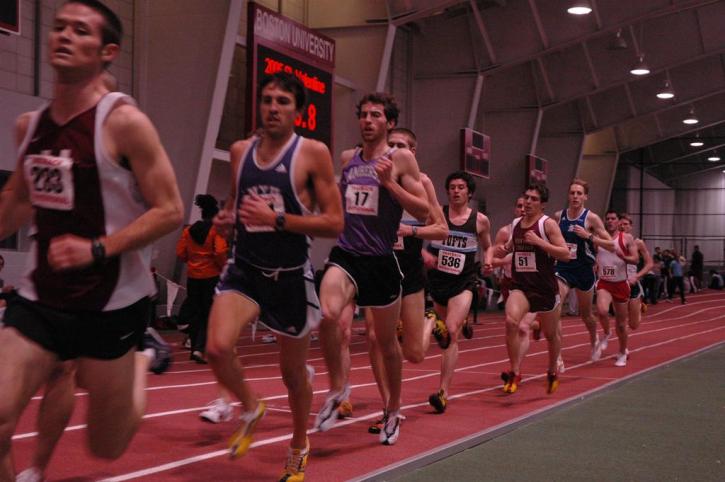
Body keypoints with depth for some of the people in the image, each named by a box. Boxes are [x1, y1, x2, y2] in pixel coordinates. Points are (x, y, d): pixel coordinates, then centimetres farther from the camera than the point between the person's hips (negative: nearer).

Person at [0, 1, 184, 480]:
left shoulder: (123, 122, -14)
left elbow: (170, 211, -14)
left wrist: (97, 250, -23)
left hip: (111, 303, -4)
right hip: (39, 297, 4)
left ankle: (142, 359, 38)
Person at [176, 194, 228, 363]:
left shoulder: (188, 230, 4)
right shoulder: (217, 229, -8)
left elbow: (180, 253, 2)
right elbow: (220, 252, -18)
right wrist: (223, 265, -1)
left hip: (193, 276, 4)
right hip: (211, 276, -4)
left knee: (195, 313, 14)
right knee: (209, 314, 2)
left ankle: (194, 348, 20)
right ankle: (199, 349, -12)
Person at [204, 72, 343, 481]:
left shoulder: (313, 153, -9)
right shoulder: (241, 151, 5)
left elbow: (334, 223, -12)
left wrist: (277, 219, -22)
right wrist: (226, 219, 0)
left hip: (291, 276, -3)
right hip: (245, 268, 3)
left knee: (294, 373, 12)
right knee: (218, 348, -22)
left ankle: (299, 448, 39)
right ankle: (251, 409, 10)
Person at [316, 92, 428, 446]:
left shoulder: (401, 159, -3)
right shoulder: (347, 158, 10)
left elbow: (423, 211, -9)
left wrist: (389, 182, -19)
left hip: (381, 260, -2)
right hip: (345, 256, 2)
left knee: (387, 342, 11)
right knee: (328, 316, -28)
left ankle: (393, 412, 33)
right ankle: (337, 388, -6)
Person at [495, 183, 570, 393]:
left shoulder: (548, 224, -8)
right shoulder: (515, 224, 8)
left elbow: (565, 253, -15)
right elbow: (509, 247, 25)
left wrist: (539, 241, -23)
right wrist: (502, 250, 2)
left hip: (545, 287, -2)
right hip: (520, 285, 3)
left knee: (551, 333, 15)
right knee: (511, 321, -26)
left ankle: (552, 372, 41)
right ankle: (514, 373, -14)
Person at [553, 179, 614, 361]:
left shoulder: (591, 218, -8)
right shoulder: (558, 216, 1)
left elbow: (611, 246, -10)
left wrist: (589, 236, -21)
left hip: (584, 271, -1)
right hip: (563, 269, 1)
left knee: (585, 314, 17)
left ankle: (594, 341, 49)